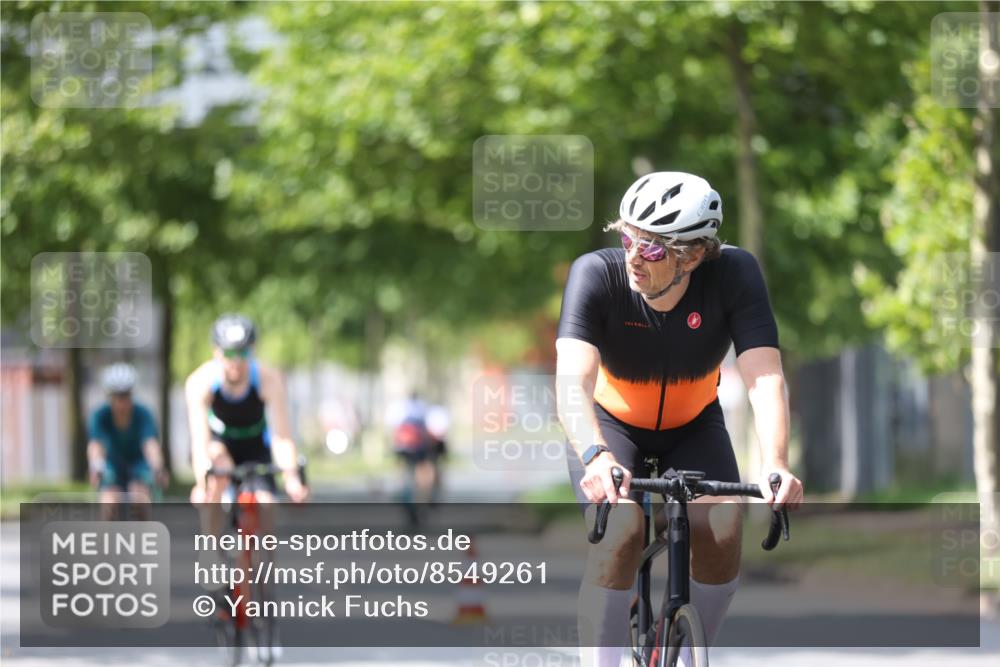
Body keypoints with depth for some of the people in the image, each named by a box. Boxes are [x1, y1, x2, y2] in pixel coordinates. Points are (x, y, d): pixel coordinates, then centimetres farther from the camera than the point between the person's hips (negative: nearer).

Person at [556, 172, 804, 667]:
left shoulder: (733, 274, -27)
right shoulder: (596, 274, -31)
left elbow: (764, 377, -35)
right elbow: (573, 381, -42)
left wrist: (775, 464, -52)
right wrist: (596, 457, -61)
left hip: (693, 427, 2)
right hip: (611, 425, -1)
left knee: (723, 531, -23)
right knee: (621, 530, -28)